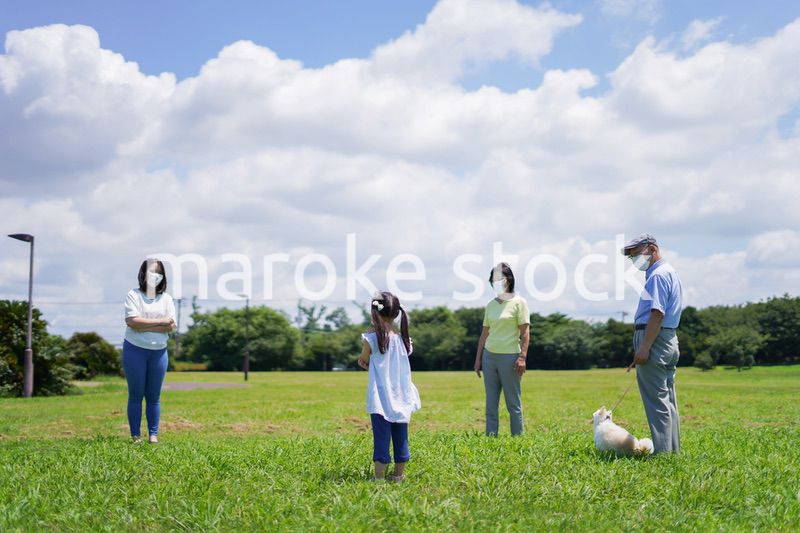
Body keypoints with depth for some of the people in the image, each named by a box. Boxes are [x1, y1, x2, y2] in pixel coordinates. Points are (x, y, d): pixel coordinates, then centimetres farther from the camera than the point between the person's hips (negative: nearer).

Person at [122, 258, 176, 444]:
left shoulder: (166, 298, 8)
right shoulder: (134, 295, -2)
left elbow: (171, 326, -4)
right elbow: (132, 321, -16)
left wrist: (144, 326, -13)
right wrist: (160, 322, -13)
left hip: (158, 352, 3)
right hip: (135, 350, -3)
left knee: (154, 396, 6)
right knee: (136, 395, 2)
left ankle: (153, 434, 11)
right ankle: (135, 435, 7)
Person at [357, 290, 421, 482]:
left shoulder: (370, 339, -11)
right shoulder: (403, 340, 2)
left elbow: (364, 362, 1)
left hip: (380, 398, -4)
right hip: (401, 398, 4)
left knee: (381, 437, -2)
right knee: (400, 437, 12)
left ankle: (379, 477, -4)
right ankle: (398, 474, 19)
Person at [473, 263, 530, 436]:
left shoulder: (519, 302, -2)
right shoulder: (491, 305, 13)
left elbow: (525, 332, -7)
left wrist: (522, 357, -16)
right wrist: (478, 358, 12)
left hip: (509, 356, -5)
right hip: (489, 356, 5)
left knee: (513, 404, 0)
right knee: (490, 404, 6)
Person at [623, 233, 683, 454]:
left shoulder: (658, 275, -13)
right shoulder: (670, 272, 20)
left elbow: (657, 314, -22)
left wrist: (644, 347, -24)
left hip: (654, 340, -11)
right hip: (669, 341, 11)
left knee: (656, 400, -9)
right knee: (667, 400, 13)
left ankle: (662, 452, -9)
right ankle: (672, 450, 17)